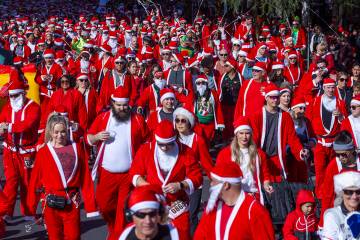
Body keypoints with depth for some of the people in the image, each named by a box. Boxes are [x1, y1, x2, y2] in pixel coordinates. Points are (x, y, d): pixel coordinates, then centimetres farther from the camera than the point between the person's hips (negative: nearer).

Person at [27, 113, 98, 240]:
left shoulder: (77, 148, 3)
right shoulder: (43, 152, -1)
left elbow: (86, 179, 2)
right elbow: (35, 181, 2)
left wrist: (91, 205, -1)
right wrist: (31, 207, 3)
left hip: (72, 203, 0)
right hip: (51, 204, 0)